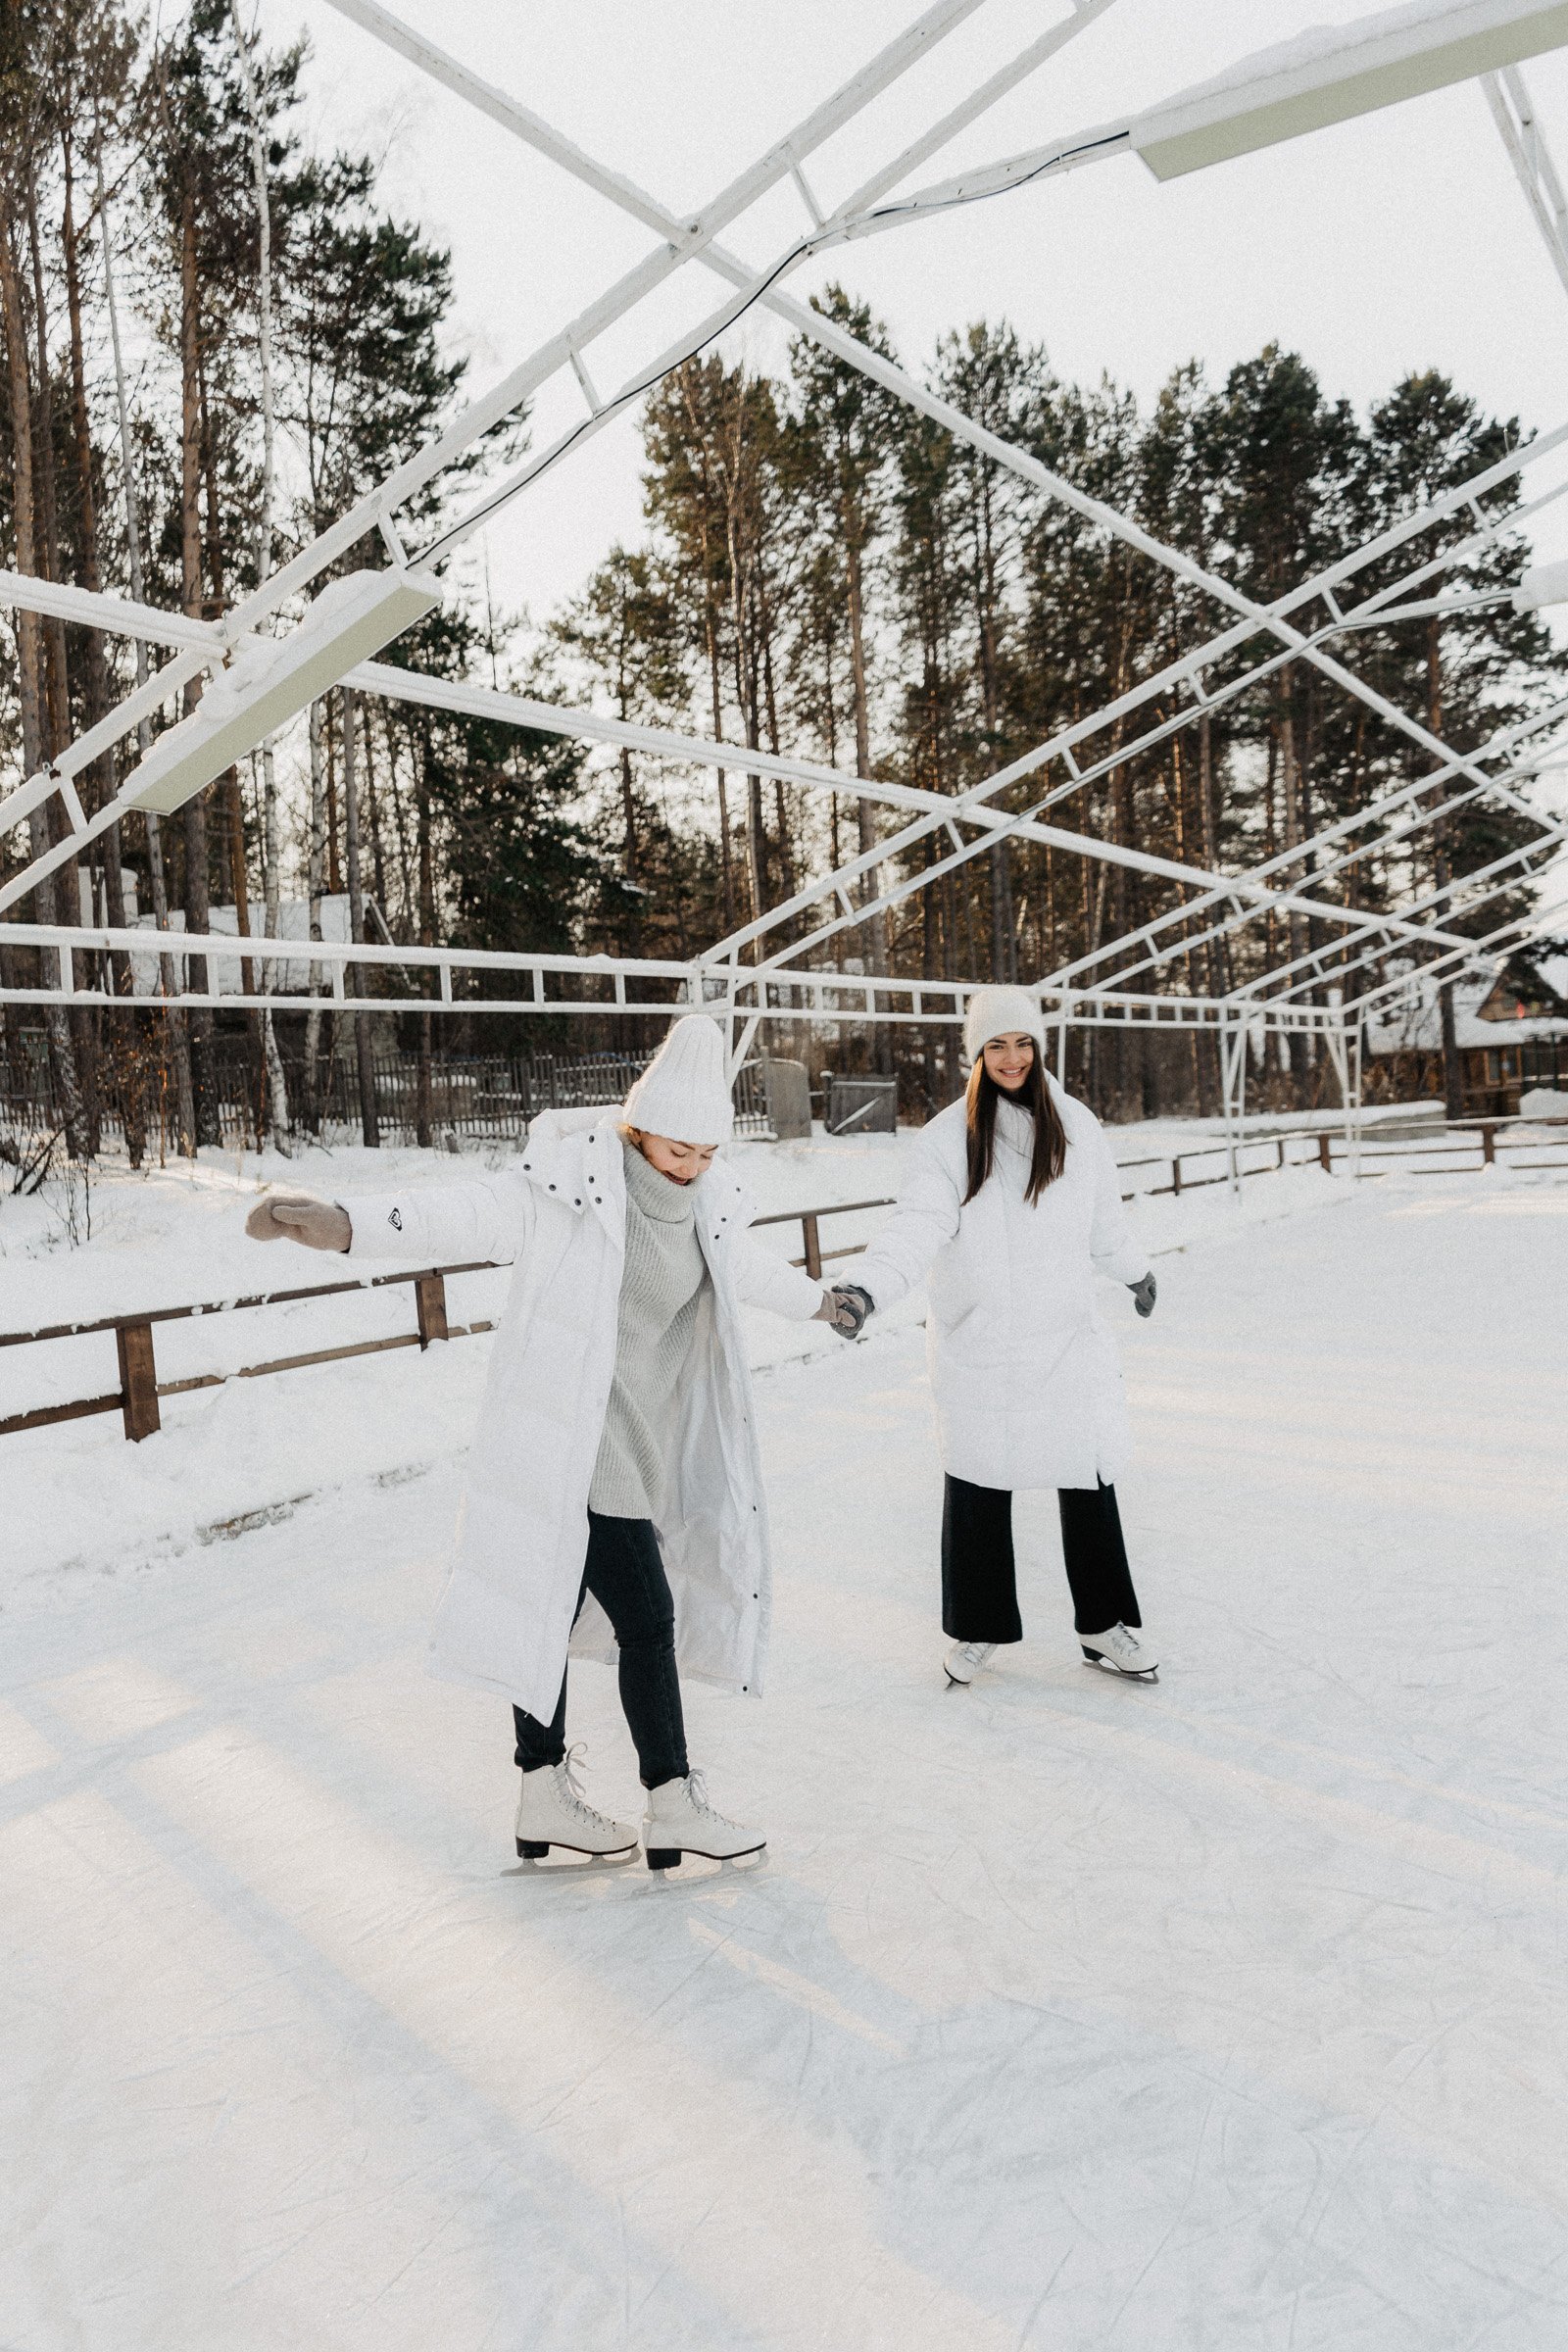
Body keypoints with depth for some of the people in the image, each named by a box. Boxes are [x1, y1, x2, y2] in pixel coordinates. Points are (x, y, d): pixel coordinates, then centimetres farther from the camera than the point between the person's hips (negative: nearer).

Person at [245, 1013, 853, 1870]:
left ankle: (546, 1799, 30)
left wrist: (817, 1298, 44)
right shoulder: (568, 1191, -17)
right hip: (569, 1451, -7)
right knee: (648, 1616, -1)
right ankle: (672, 1806, 17)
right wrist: (340, 1220, -45)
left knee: (553, 1609, 17)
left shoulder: (705, 1209, 7)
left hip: (632, 1451, 8)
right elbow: (463, 1214, -28)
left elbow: (750, 1266, 27)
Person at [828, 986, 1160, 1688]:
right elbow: (918, 1223, -20)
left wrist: (1134, 1270, 30)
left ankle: (1104, 1625, 24)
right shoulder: (949, 1136, -8)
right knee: (978, 1484, 8)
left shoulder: (1075, 1125, 2)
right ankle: (976, 1628, 25)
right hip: (977, 1341, -2)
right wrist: (866, 1286, -36)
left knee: (1089, 1479, 7)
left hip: (1066, 1338, 2)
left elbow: (1103, 1219, 17)